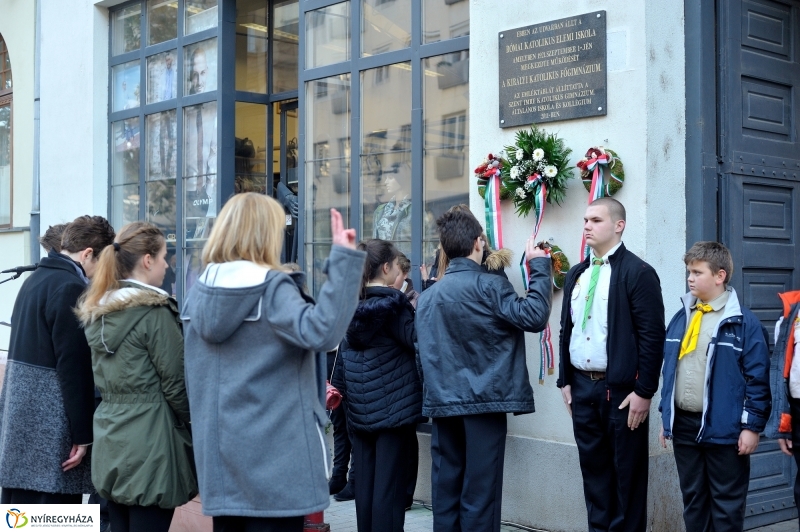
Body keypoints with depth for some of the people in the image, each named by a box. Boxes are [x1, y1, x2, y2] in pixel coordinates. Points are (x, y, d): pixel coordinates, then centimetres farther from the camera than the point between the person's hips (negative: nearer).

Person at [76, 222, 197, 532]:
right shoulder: (155, 313, -13)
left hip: (110, 441, 8)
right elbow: (176, 384, -10)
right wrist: (194, 424, 4)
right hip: (149, 443, -8)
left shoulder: (97, 312, 10)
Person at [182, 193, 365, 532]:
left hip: (219, 453, 7)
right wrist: (344, 259, -27)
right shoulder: (272, 288, -12)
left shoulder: (197, 293, 9)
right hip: (275, 457, -7)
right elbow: (321, 332, -29)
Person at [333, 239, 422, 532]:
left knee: (365, 480, 10)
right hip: (395, 405, -6)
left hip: (361, 406, 6)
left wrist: (340, 387, 19)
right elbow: (417, 340, -9)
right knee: (389, 482, -3)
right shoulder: (391, 305, -11)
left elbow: (344, 353, 12)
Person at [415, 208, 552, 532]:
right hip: (483, 401, -6)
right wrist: (539, 265, -6)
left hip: (442, 403, 6)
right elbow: (534, 317, -15)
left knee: (446, 490, 10)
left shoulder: (427, 296, 10)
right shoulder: (489, 286, -9)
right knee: (479, 493, -1)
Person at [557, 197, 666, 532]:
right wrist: (565, 381, 12)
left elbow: (652, 336, -13)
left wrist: (644, 391, -16)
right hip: (582, 387, 6)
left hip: (621, 389, -6)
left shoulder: (637, 272, -9)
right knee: (593, 467, 12)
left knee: (626, 472, 2)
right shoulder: (576, 274, 13)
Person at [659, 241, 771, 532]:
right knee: (692, 499, 15)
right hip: (683, 426, 6)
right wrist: (666, 416, 14)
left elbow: (758, 377, -10)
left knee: (726, 504, 4)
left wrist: (752, 425, -12)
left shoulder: (743, 321, -8)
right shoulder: (680, 318, 10)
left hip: (724, 428, -6)